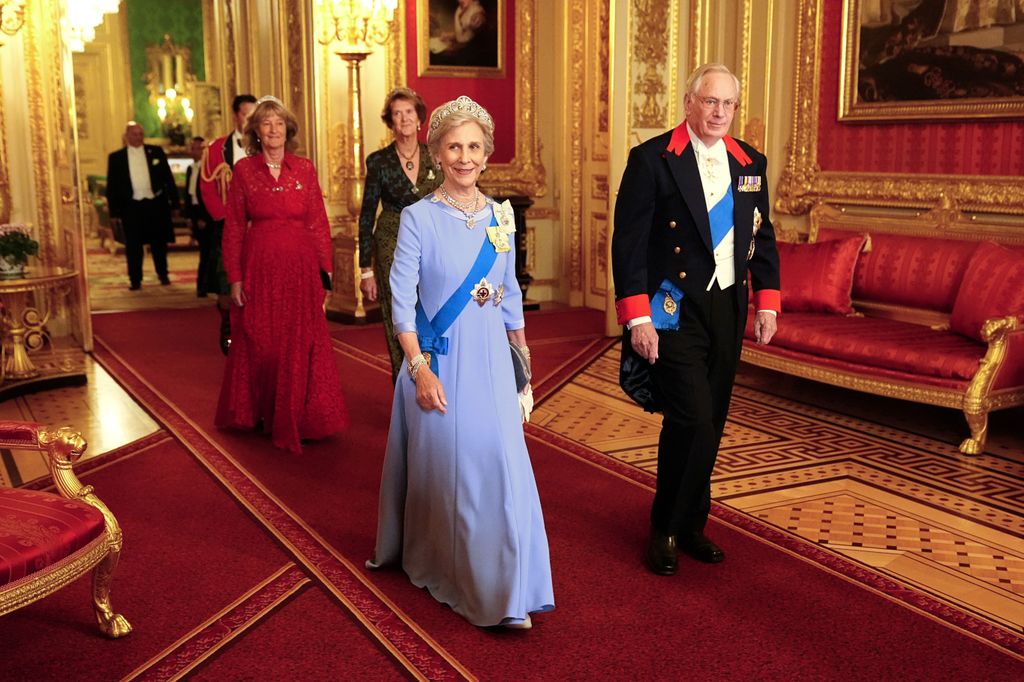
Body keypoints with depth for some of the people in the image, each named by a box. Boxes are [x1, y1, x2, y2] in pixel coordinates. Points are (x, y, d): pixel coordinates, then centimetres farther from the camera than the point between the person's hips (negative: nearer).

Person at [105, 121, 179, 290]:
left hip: (156, 204, 1)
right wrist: (114, 212, -1)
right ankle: (135, 280, 10)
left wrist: (174, 201, 2)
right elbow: (111, 186, 4)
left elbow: (168, 177, 8)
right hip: (131, 207, -1)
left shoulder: (156, 152, 6)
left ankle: (163, 275, 26)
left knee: (159, 243, 10)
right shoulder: (116, 157, 3)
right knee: (133, 246, 1)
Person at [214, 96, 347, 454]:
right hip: (259, 267, -1)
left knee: (301, 344, 4)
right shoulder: (244, 170, 1)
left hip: (299, 266, 1)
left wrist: (325, 272, -2)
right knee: (259, 343, 8)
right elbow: (233, 227, 1)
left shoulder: (304, 169, 4)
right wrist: (234, 277, -4)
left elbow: (318, 223, 4)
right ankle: (258, 412, 25)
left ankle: (294, 416, 19)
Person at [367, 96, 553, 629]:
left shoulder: (501, 216, 6)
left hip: (492, 363, 3)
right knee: (444, 466, 4)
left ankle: (501, 589, 20)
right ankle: (441, 566, 26)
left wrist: (522, 360, 15)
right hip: (440, 362, -3)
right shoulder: (419, 217, -7)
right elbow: (402, 300, -9)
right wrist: (419, 368, -16)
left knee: (500, 464, 3)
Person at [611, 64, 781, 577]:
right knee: (693, 423, -11)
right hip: (673, 313, -6)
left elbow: (762, 238, 17)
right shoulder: (651, 159, -8)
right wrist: (637, 318, -16)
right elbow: (628, 242, -11)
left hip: (728, 312, 6)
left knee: (708, 426, 11)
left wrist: (767, 302, 9)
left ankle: (689, 525, 27)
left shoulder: (751, 163, 10)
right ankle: (665, 531, 9)